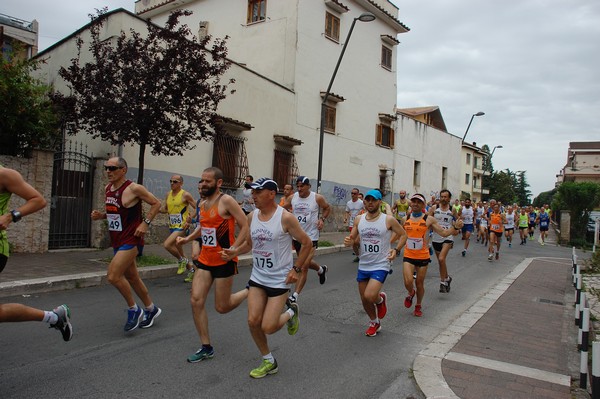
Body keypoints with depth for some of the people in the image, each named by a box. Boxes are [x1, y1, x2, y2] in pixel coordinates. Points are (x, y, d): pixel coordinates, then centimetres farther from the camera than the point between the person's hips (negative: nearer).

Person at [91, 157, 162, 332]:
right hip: (117, 240, 9)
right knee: (132, 278, 16)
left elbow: (156, 203, -9)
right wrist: (101, 215, 2)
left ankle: (133, 310, 4)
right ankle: (151, 309, 33)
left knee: (113, 275, -16)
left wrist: (145, 223, -17)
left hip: (131, 240, -9)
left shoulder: (134, 188, -15)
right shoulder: (107, 188, 9)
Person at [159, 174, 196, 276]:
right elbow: (164, 209, 16)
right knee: (178, 251, 14)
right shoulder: (168, 194, 9)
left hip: (182, 226, -8)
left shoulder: (185, 195, -10)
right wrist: (158, 209, -6)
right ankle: (190, 268, 31)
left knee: (167, 244, -22)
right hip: (172, 226, 8)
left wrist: (190, 218, -19)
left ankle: (182, 260, 1)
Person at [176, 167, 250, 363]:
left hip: (224, 261, -7)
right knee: (196, 301, -2)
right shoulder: (202, 204, 9)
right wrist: (188, 238, 12)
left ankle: (249, 292, 31)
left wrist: (233, 249, -22)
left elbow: (245, 226, -16)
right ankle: (206, 348, 11)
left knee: (222, 307, 3)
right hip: (205, 259, 7)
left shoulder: (226, 201, -14)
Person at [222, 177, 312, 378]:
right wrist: (235, 252, -6)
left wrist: (297, 269, -10)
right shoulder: (252, 216, 1)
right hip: (257, 278, 5)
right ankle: (268, 361, 22)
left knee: (268, 327, -8)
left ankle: (290, 313, 25)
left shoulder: (285, 217, -16)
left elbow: (306, 243, -6)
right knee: (253, 321, -2)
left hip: (279, 280, -5)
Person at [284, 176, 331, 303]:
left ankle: (295, 296, -6)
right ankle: (321, 270, 54)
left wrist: (322, 219, -8)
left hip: (311, 236, -5)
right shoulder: (292, 198, -2)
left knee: (303, 267, -10)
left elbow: (327, 208, 8)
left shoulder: (317, 198, -10)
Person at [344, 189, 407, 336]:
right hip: (363, 265, 4)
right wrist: (349, 242, -15)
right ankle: (374, 323, 40)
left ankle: (380, 299, 16)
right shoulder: (359, 219, 1)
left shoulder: (389, 220, -9)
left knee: (369, 296, -21)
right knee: (364, 300, 12)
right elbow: (352, 238, 8)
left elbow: (403, 235, 3)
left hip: (381, 265, -4)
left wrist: (396, 250, -12)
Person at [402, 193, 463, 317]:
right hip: (408, 256, 1)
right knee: (408, 282, -14)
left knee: (420, 283, 9)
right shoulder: (405, 219, 4)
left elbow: (444, 233, -1)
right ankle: (411, 293, 23)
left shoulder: (429, 220, -3)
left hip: (423, 257, -1)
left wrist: (455, 227, -17)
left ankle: (418, 306, 34)